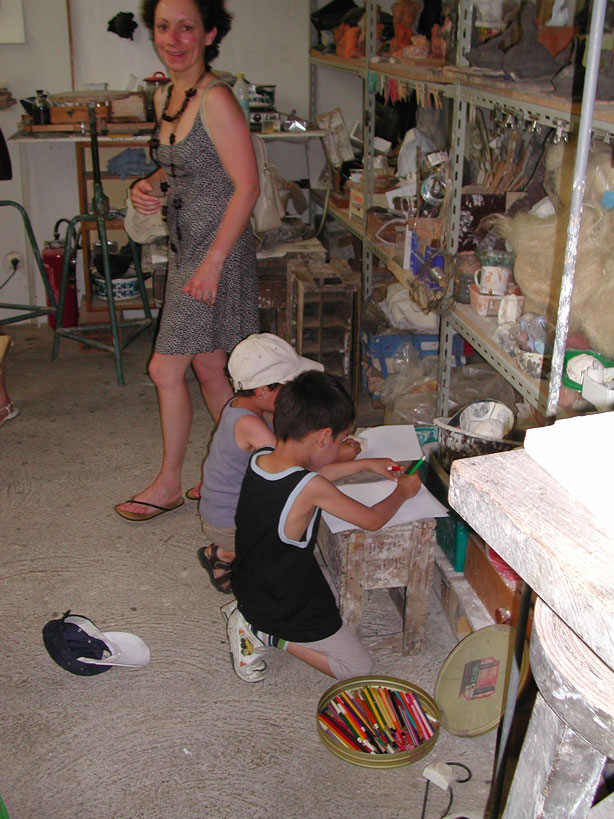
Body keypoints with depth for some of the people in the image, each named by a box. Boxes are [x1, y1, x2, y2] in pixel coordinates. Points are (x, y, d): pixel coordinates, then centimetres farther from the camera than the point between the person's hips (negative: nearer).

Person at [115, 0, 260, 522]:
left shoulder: (215, 100, -17)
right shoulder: (166, 97, 11)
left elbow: (247, 186, -20)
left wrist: (213, 261, -22)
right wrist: (149, 187, 1)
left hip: (218, 250, -9)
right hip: (186, 249, 9)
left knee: (166, 370, -2)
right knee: (209, 367, 15)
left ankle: (169, 483, 16)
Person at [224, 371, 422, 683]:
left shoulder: (259, 458, -11)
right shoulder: (312, 489, -33)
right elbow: (372, 519, -18)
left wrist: (365, 463, 16)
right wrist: (403, 490, 2)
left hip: (248, 584, 8)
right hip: (285, 607, -7)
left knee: (331, 589, 33)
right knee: (359, 667, 10)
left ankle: (248, 615, 16)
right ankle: (268, 635, 0)